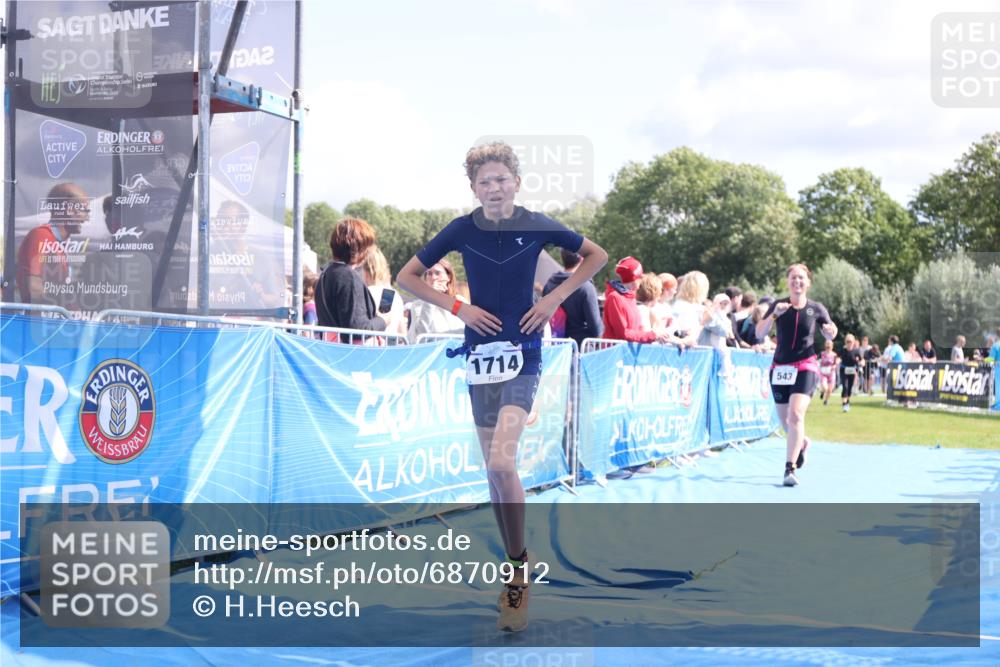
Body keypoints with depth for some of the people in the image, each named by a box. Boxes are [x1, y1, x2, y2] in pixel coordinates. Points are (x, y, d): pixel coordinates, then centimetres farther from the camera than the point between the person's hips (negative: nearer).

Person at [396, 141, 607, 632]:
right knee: (493, 469, 7)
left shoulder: (536, 226, -3)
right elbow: (407, 276, 7)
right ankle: (516, 569, 22)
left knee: (501, 462, -20)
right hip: (481, 352, 3)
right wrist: (457, 307, -4)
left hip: (522, 354, -3)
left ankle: (518, 571, -6)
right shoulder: (462, 230, 0)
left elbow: (597, 255, 10)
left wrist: (556, 297, -1)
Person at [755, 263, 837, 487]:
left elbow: (829, 336, 14)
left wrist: (831, 330, -10)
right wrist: (774, 314, -23)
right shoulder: (778, 305, 0)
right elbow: (759, 333, -8)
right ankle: (802, 442, 48)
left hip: (805, 367, -2)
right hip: (780, 367, 2)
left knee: (796, 414, -21)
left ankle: (790, 469, -21)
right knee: (785, 419, 13)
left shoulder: (816, 309, 1)